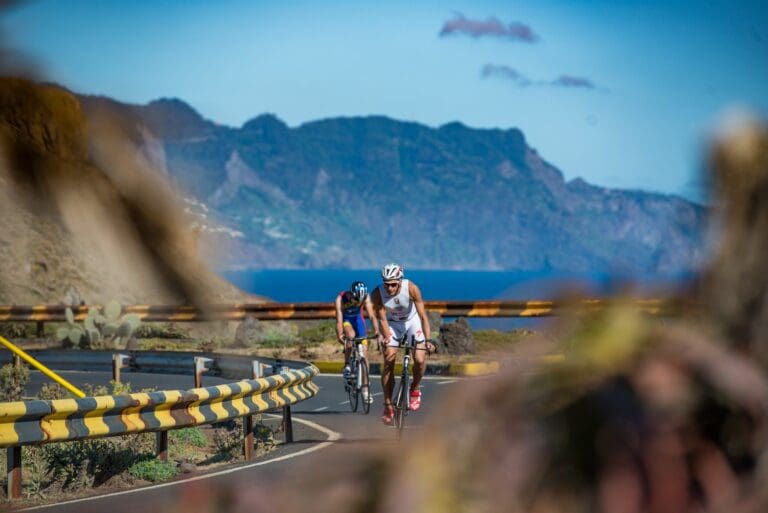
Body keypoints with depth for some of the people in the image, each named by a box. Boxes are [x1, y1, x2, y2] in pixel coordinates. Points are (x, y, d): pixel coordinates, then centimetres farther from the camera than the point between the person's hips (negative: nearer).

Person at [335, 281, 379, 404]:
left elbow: (371, 316, -31)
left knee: (363, 352, -6)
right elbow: (339, 319, -37)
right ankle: (347, 365, -17)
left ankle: (365, 389, -2)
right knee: (351, 335, -37)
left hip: (358, 319, 2)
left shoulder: (366, 297, -26)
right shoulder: (340, 299, -31)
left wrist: (376, 331, -45)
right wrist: (340, 335, -50)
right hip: (345, 320, -2)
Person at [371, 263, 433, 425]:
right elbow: (382, 319, -23)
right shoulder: (377, 294, -29)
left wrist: (428, 340, -38)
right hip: (391, 323, 1)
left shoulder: (411, 288, -32)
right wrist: (387, 339, -37)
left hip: (412, 321, 0)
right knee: (389, 363, -11)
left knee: (419, 360, -17)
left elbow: (423, 315, -30)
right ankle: (388, 406, -2)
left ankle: (415, 389, 13)